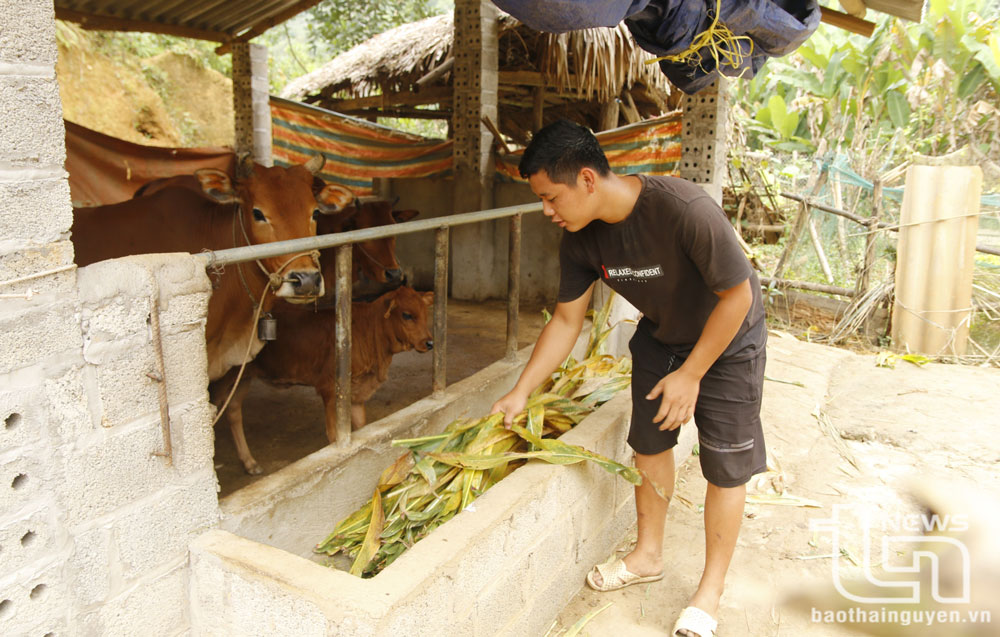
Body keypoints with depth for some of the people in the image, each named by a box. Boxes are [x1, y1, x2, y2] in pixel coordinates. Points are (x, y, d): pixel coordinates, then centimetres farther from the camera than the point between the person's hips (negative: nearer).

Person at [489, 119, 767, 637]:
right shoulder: (581, 237, -18)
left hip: (726, 340, -5)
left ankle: (710, 591, 17)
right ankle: (648, 555, 34)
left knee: (725, 466, 0)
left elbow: (737, 296, -26)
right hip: (660, 337, 6)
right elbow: (566, 320, -7)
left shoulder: (685, 211, -38)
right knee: (649, 443, 12)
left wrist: (691, 374, -22)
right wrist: (519, 393, -8)